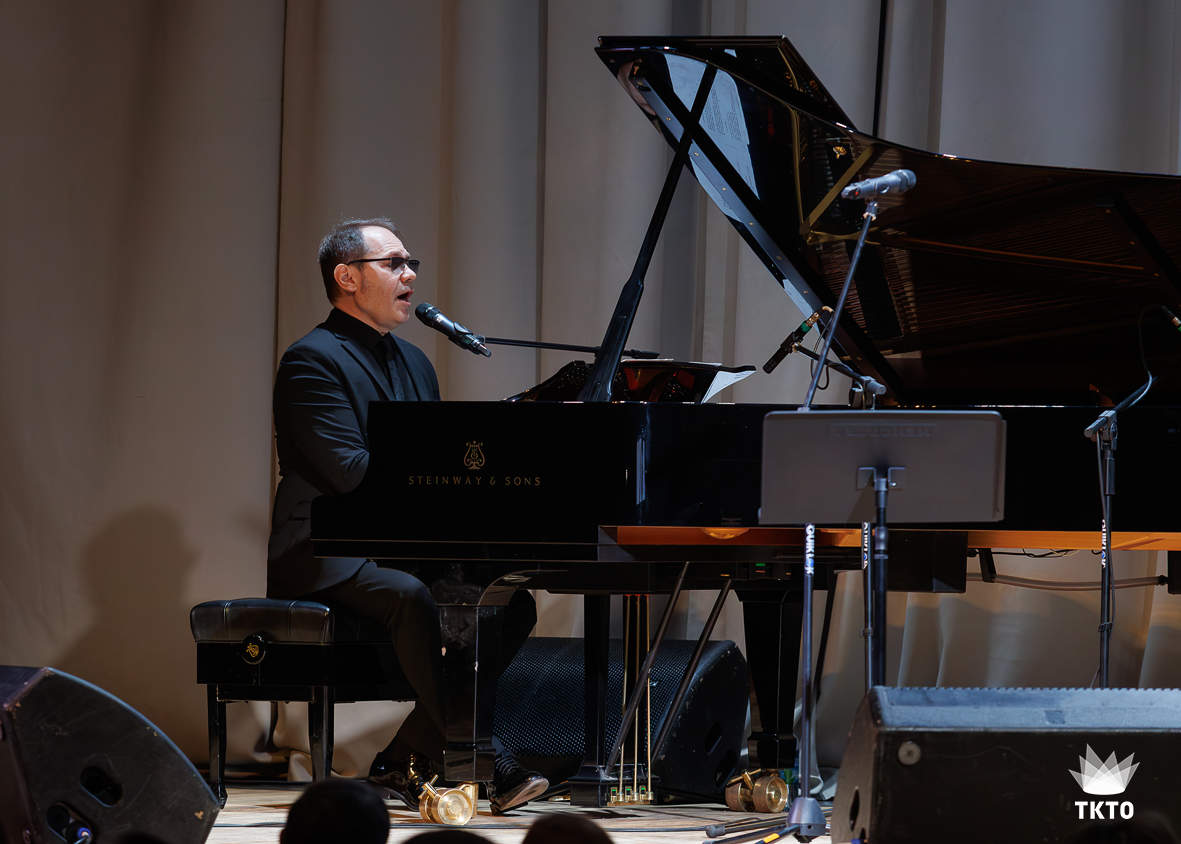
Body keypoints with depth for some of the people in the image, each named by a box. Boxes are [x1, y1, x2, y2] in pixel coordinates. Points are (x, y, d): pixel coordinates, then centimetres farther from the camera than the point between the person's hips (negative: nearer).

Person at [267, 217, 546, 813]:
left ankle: (402, 765, -9)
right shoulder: (312, 360, -9)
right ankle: (486, 765, -33)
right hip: (327, 554, -8)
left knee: (512, 604, -11)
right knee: (415, 597, -36)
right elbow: (350, 472, -21)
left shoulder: (412, 362, 20)